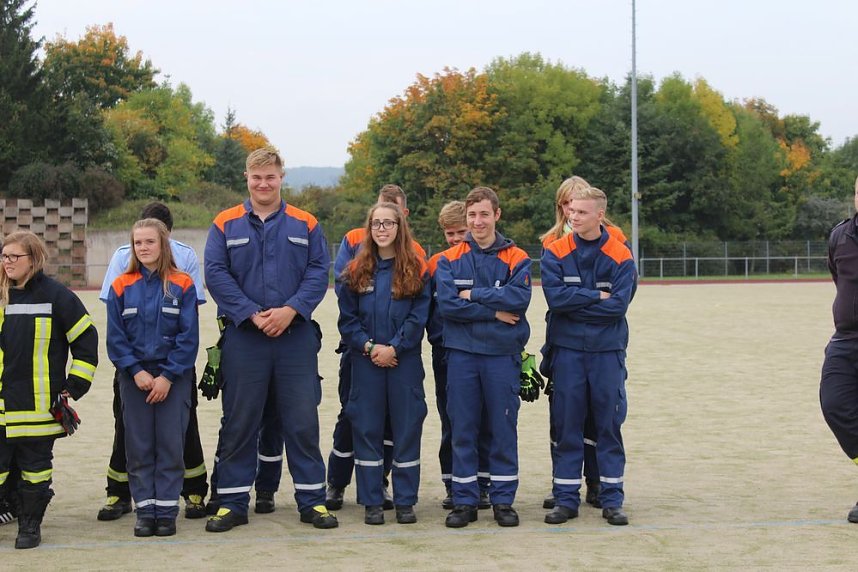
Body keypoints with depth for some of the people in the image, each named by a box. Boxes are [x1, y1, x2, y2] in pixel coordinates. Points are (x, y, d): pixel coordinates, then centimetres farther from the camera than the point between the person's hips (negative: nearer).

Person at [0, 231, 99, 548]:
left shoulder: (56, 296, -4)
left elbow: (86, 339, -1)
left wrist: (74, 387, -4)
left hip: (38, 403, -4)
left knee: (35, 464, 5)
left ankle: (30, 525, 16)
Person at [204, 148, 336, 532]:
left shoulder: (305, 224, 8)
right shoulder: (226, 224, 4)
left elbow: (319, 272, 1)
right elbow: (216, 274, -4)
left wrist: (291, 310, -14)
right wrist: (252, 314, -13)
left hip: (296, 337, 1)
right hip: (243, 338, 0)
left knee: (303, 420, 3)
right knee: (239, 422, 4)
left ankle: (312, 500, 12)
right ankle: (232, 503, 12)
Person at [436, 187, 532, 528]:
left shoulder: (517, 259, 4)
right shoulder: (449, 260, 6)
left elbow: (519, 298, -13)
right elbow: (446, 303, -9)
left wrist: (473, 294, -11)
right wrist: (493, 312, -12)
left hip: (503, 353, 0)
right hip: (461, 353, 1)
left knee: (504, 429, 4)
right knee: (462, 430, 4)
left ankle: (503, 500, 14)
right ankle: (464, 501, 12)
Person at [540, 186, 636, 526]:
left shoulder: (621, 257, -1)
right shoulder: (555, 253, 0)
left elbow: (619, 304, -12)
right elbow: (554, 296, -13)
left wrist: (574, 302, -10)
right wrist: (596, 297, -11)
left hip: (607, 350, 0)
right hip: (567, 349, 0)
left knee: (609, 424, 5)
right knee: (566, 426, 3)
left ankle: (612, 499, 12)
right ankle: (565, 498, 11)